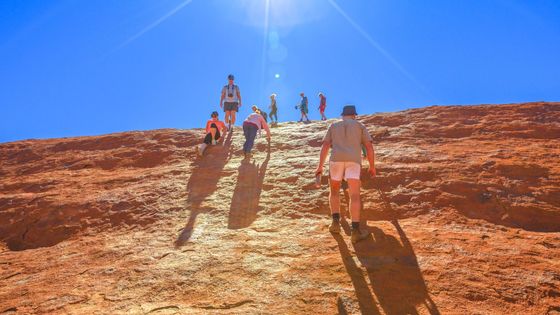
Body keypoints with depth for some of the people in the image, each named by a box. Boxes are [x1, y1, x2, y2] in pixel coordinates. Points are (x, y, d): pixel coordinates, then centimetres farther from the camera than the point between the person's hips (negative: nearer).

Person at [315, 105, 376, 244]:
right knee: (354, 196, -4)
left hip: (336, 159, 1)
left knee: (334, 191, 19)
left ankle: (336, 222, 5)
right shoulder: (360, 126, 23)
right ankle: (355, 230, -15)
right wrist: (372, 167, 20)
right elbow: (369, 146, 13)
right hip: (353, 161, -1)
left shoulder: (333, 126, 26)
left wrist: (320, 166, 10)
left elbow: (325, 146, 14)